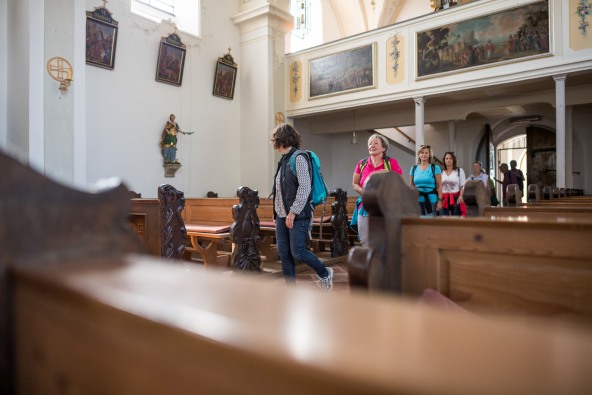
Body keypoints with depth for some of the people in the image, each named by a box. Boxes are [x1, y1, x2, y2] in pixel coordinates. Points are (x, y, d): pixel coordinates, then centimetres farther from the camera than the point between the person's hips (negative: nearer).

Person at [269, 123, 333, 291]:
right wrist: (277, 212, 9)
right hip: (282, 215, 8)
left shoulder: (299, 158, -11)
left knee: (297, 252, -5)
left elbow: (305, 188, -18)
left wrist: (293, 213, -19)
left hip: (297, 216, -8)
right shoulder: (283, 160, 14)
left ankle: (325, 273, 20)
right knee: (283, 252, 8)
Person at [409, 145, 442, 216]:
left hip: (431, 200, -3)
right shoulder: (414, 169, 9)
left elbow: (439, 186, -1)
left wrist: (440, 200, -8)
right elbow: (411, 186, 13)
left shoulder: (435, 168, 1)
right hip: (417, 200, 3)